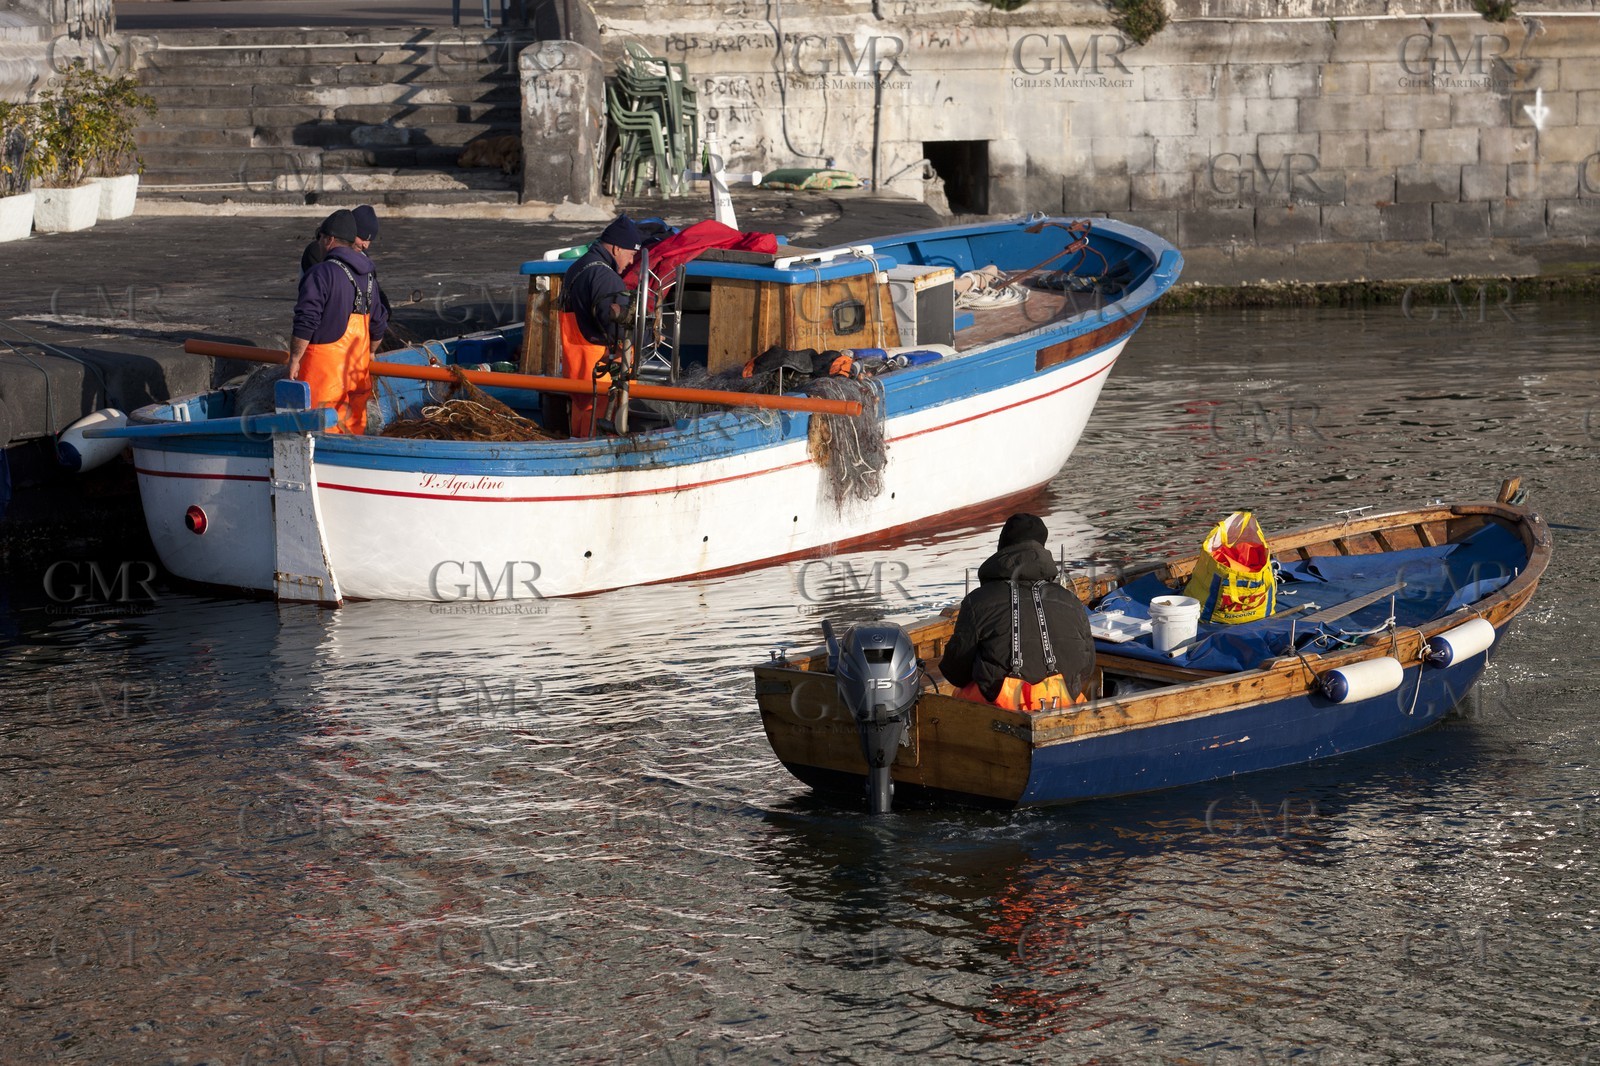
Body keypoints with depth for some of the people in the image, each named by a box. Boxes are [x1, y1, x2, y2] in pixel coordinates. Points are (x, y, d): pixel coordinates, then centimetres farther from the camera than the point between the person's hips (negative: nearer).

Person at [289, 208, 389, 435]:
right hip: (357, 366, 7)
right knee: (354, 424, 11)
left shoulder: (321, 274, -13)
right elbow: (378, 324, 19)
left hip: (323, 365, -7)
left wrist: (294, 359, -10)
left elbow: (306, 323, -17)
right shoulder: (368, 275, 12)